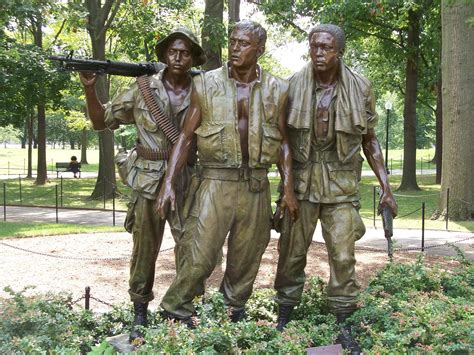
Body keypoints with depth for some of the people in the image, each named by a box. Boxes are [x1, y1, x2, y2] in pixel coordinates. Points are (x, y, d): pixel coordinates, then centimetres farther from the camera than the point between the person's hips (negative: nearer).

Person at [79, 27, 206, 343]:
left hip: (188, 181, 1)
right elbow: (103, 121, 6)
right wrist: (90, 89, -7)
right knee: (145, 249, 7)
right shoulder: (143, 89, 1)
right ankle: (140, 315, 22)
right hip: (149, 180, 0)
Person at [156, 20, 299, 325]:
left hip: (256, 186, 2)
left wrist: (288, 188, 2)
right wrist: (169, 182, -5)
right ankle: (174, 310, 14)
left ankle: (235, 311, 32)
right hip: (216, 182, -2)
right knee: (201, 257, -7)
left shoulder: (276, 89, 5)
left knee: (246, 259, 11)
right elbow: (186, 137, 2)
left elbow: (283, 142, 10)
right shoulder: (206, 85, 1)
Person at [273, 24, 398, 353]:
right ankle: (283, 319, 22)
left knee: (343, 256, 1)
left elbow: (369, 140, 6)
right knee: (292, 252, 7)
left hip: (341, 183, 0)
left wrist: (385, 185, 1)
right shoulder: (294, 85, -2)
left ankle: (343, 325, 15)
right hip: (301, 180, 0)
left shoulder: (360, 88, -1)